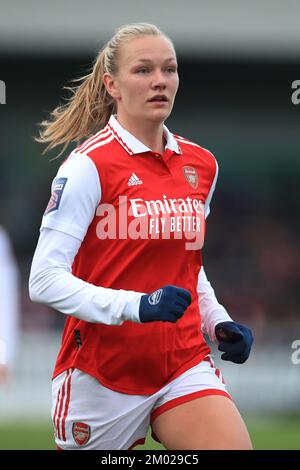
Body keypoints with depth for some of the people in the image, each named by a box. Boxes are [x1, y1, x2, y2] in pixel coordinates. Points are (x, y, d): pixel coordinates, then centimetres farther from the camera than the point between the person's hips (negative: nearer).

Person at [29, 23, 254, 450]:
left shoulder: (201, 165, 8)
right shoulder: (89, 165, -12)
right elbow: (45, 279, -18)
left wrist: (218, 322, 5)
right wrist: (136, 306, -28)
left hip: (185, 364, 4)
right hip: (102, 371, -4)